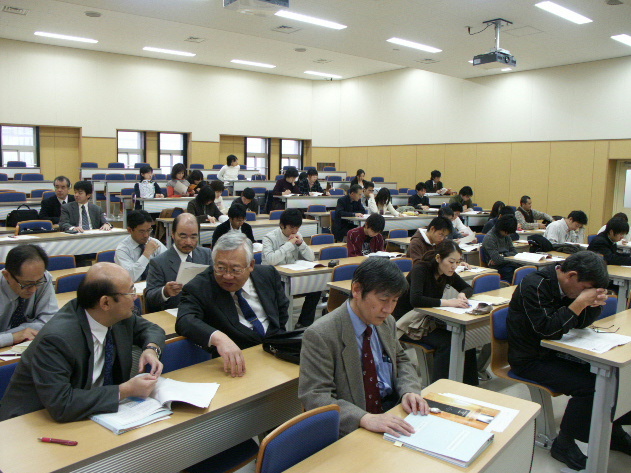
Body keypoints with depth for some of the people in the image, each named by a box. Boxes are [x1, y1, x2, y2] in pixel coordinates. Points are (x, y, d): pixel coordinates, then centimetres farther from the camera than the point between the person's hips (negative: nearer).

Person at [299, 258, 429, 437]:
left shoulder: (387, 323, 5)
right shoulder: (319, 335, -18)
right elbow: (314, 397, -21)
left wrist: (409, 391, -5)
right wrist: (365, 419, -34)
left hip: (393, 415, 8)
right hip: (351, 430, -7)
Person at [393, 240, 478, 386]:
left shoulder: (447, 273, 1)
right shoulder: (420, 270, -21)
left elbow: (468, 288, 16)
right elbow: (415, 300, -36)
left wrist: (462, 295, -8)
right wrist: (447, 302, -36)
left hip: (428, 320, 7)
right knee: (446, 342, -28)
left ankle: (470, 386, -5)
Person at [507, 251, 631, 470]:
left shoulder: (569, 285, 3)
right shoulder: (535, 286, -23)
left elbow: (580, 322, 8)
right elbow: (547, 329, -27)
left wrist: (595, 303, -12)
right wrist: (580, 302, -28)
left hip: (553, 351, 8)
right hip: (530, 360, -8)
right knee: (588, 386, -21)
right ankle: (563, 444, -3)